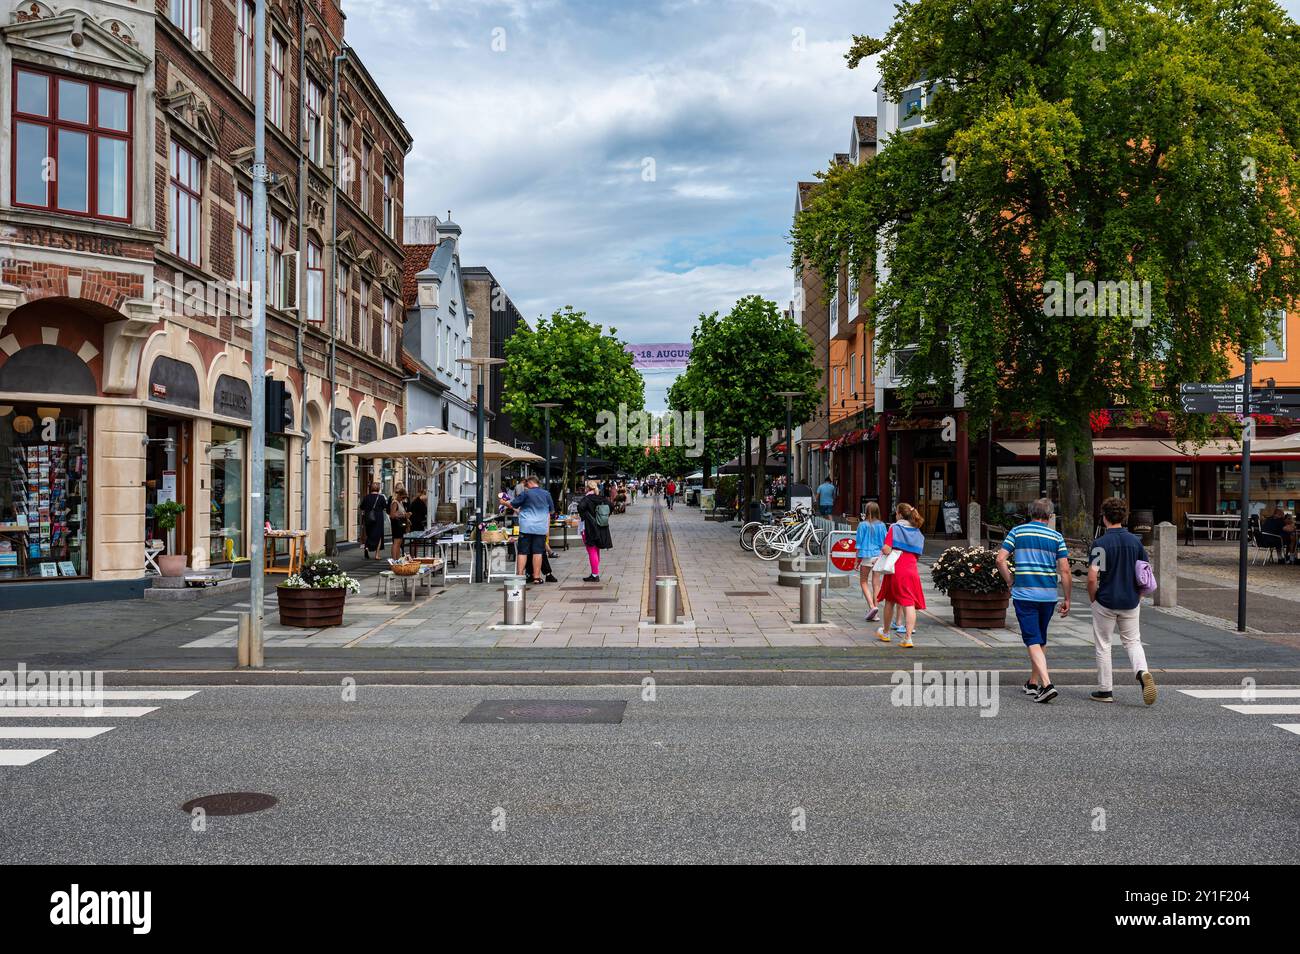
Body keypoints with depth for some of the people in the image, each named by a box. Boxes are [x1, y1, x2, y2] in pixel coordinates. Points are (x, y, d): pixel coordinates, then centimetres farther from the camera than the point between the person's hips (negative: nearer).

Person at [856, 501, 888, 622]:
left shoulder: (863, 525, -7)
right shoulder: (881, 525, 2)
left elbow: (859, 544, -4)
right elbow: (885, 543, 7)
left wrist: (857, 560, 2)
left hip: (866, 556, -3)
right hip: (879, 556, 3)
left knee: (864, 582, 9)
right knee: (876, 584, 9)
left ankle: (872, 606, -11)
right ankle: (875, 613, 11)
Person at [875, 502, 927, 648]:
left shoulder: (895, 528, -5)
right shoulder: (918, 533, 10)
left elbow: (886, 550, -14)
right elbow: (917, 555, 13)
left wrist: (882, 550, 7)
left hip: (896, 570, -3)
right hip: (912, 571, 3)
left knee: (890, 601, 14)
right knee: (910, 604, -2)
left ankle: (885, 633, 30)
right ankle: (908, 638, -12)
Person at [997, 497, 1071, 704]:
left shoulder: (1017, 532, 0)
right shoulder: (1056, 537, 2)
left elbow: (1000, 559, -8)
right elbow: (1065, 570, -3)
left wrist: (1010, 582, 6)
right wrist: (1067, 599, 4)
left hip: (1024, 594, -2)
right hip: (1049, 595, 2)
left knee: (1033, 640, -4)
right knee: (1041, 639, 18)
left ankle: (1046, 684, -20)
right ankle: (1033, 683, 28)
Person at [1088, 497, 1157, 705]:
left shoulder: (1100, 543, -14)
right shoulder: (1135, 541, 1)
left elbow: (1092, 577, -19)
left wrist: (1092, 599, -3)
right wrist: (1138, 597, 16)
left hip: (1105, 601, -4)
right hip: (1131, 602, 4)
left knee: (1103, 645, 9)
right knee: (1133, 641, 17)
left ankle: (1105, 690, 15)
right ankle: (1142, 672, -11)